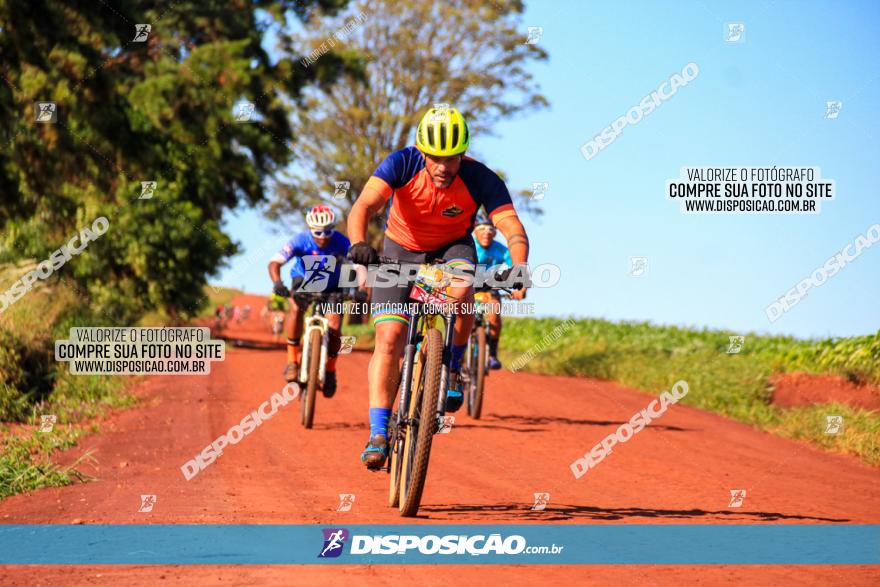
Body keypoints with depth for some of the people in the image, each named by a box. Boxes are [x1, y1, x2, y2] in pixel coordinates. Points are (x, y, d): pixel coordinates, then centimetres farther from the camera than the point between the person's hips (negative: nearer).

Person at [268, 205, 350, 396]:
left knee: (334, 328, -15)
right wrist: (277, 283, -56)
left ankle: (330, 371, 11)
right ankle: (292, 359, -19)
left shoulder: (341, 242, -28)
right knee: (297, 308, -32)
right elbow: (275, 262, -36)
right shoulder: (301, 241, -30)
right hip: (304, 280, 0)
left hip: (332, 286, 0)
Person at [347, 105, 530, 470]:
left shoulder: (480, 179, -25)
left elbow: (513, 228, -31)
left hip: (452, 249, 0)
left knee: (461, 290, -35)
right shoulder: (402, 164, -26)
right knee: (389, 339, -15)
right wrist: (358, 243, -58)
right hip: (400, 251, 0)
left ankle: (452, 369, -10)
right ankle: (378, 434, -11)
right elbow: (364, 206, -38)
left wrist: (519, 267, -52)